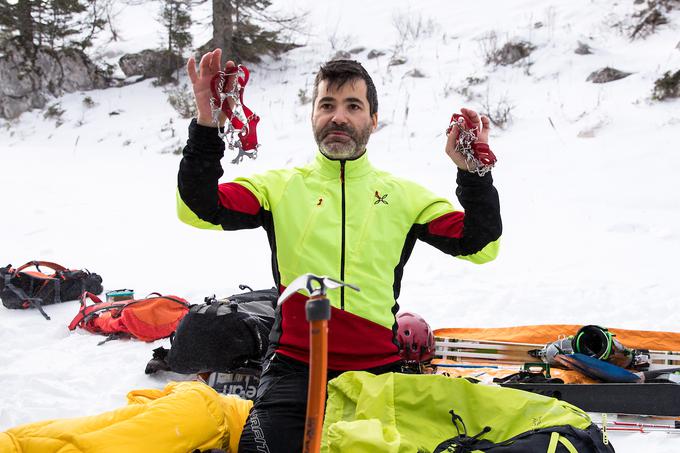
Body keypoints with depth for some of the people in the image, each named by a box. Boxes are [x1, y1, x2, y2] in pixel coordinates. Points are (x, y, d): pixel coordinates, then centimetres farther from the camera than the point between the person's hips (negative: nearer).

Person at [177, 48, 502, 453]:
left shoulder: (404, 196, 11)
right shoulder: (281, 187, 7)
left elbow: (479, 245, 2)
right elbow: (200, 210, -7)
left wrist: (473, 171, -13)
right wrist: (206, 125, -19)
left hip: (378, 369, 2)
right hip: (294, 367, -2)